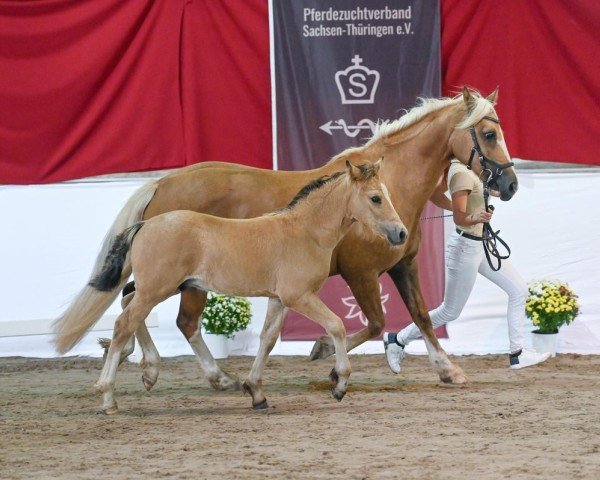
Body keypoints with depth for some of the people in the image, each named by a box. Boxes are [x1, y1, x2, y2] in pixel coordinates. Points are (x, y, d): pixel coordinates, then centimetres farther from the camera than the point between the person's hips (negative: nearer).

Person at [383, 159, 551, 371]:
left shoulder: (458, 168, 2)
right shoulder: (460, 174, -24)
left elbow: (435, 194, 14)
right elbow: (459, 218, -26)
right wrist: (475, 218, -45)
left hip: (481, 245, 10)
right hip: (466, 247, -10)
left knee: (518, 290, 6)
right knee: (450, 312, 4)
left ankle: (517, 354, 10)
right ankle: (398, 340, 19)